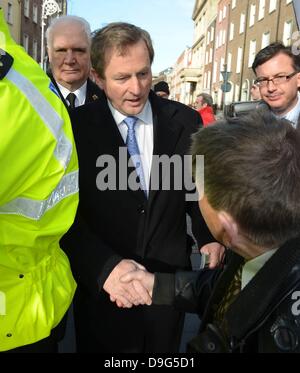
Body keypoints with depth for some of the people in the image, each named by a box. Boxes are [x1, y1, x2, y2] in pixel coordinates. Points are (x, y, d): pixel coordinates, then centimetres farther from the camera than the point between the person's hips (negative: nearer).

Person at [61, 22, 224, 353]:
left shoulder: (184, 121, -4)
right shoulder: (77, 127, -10)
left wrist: (209, 236, -12)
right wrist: (105, 266, -28)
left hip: (170, 283, 2)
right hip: (102, 288, -2)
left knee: (163, 350, 22)